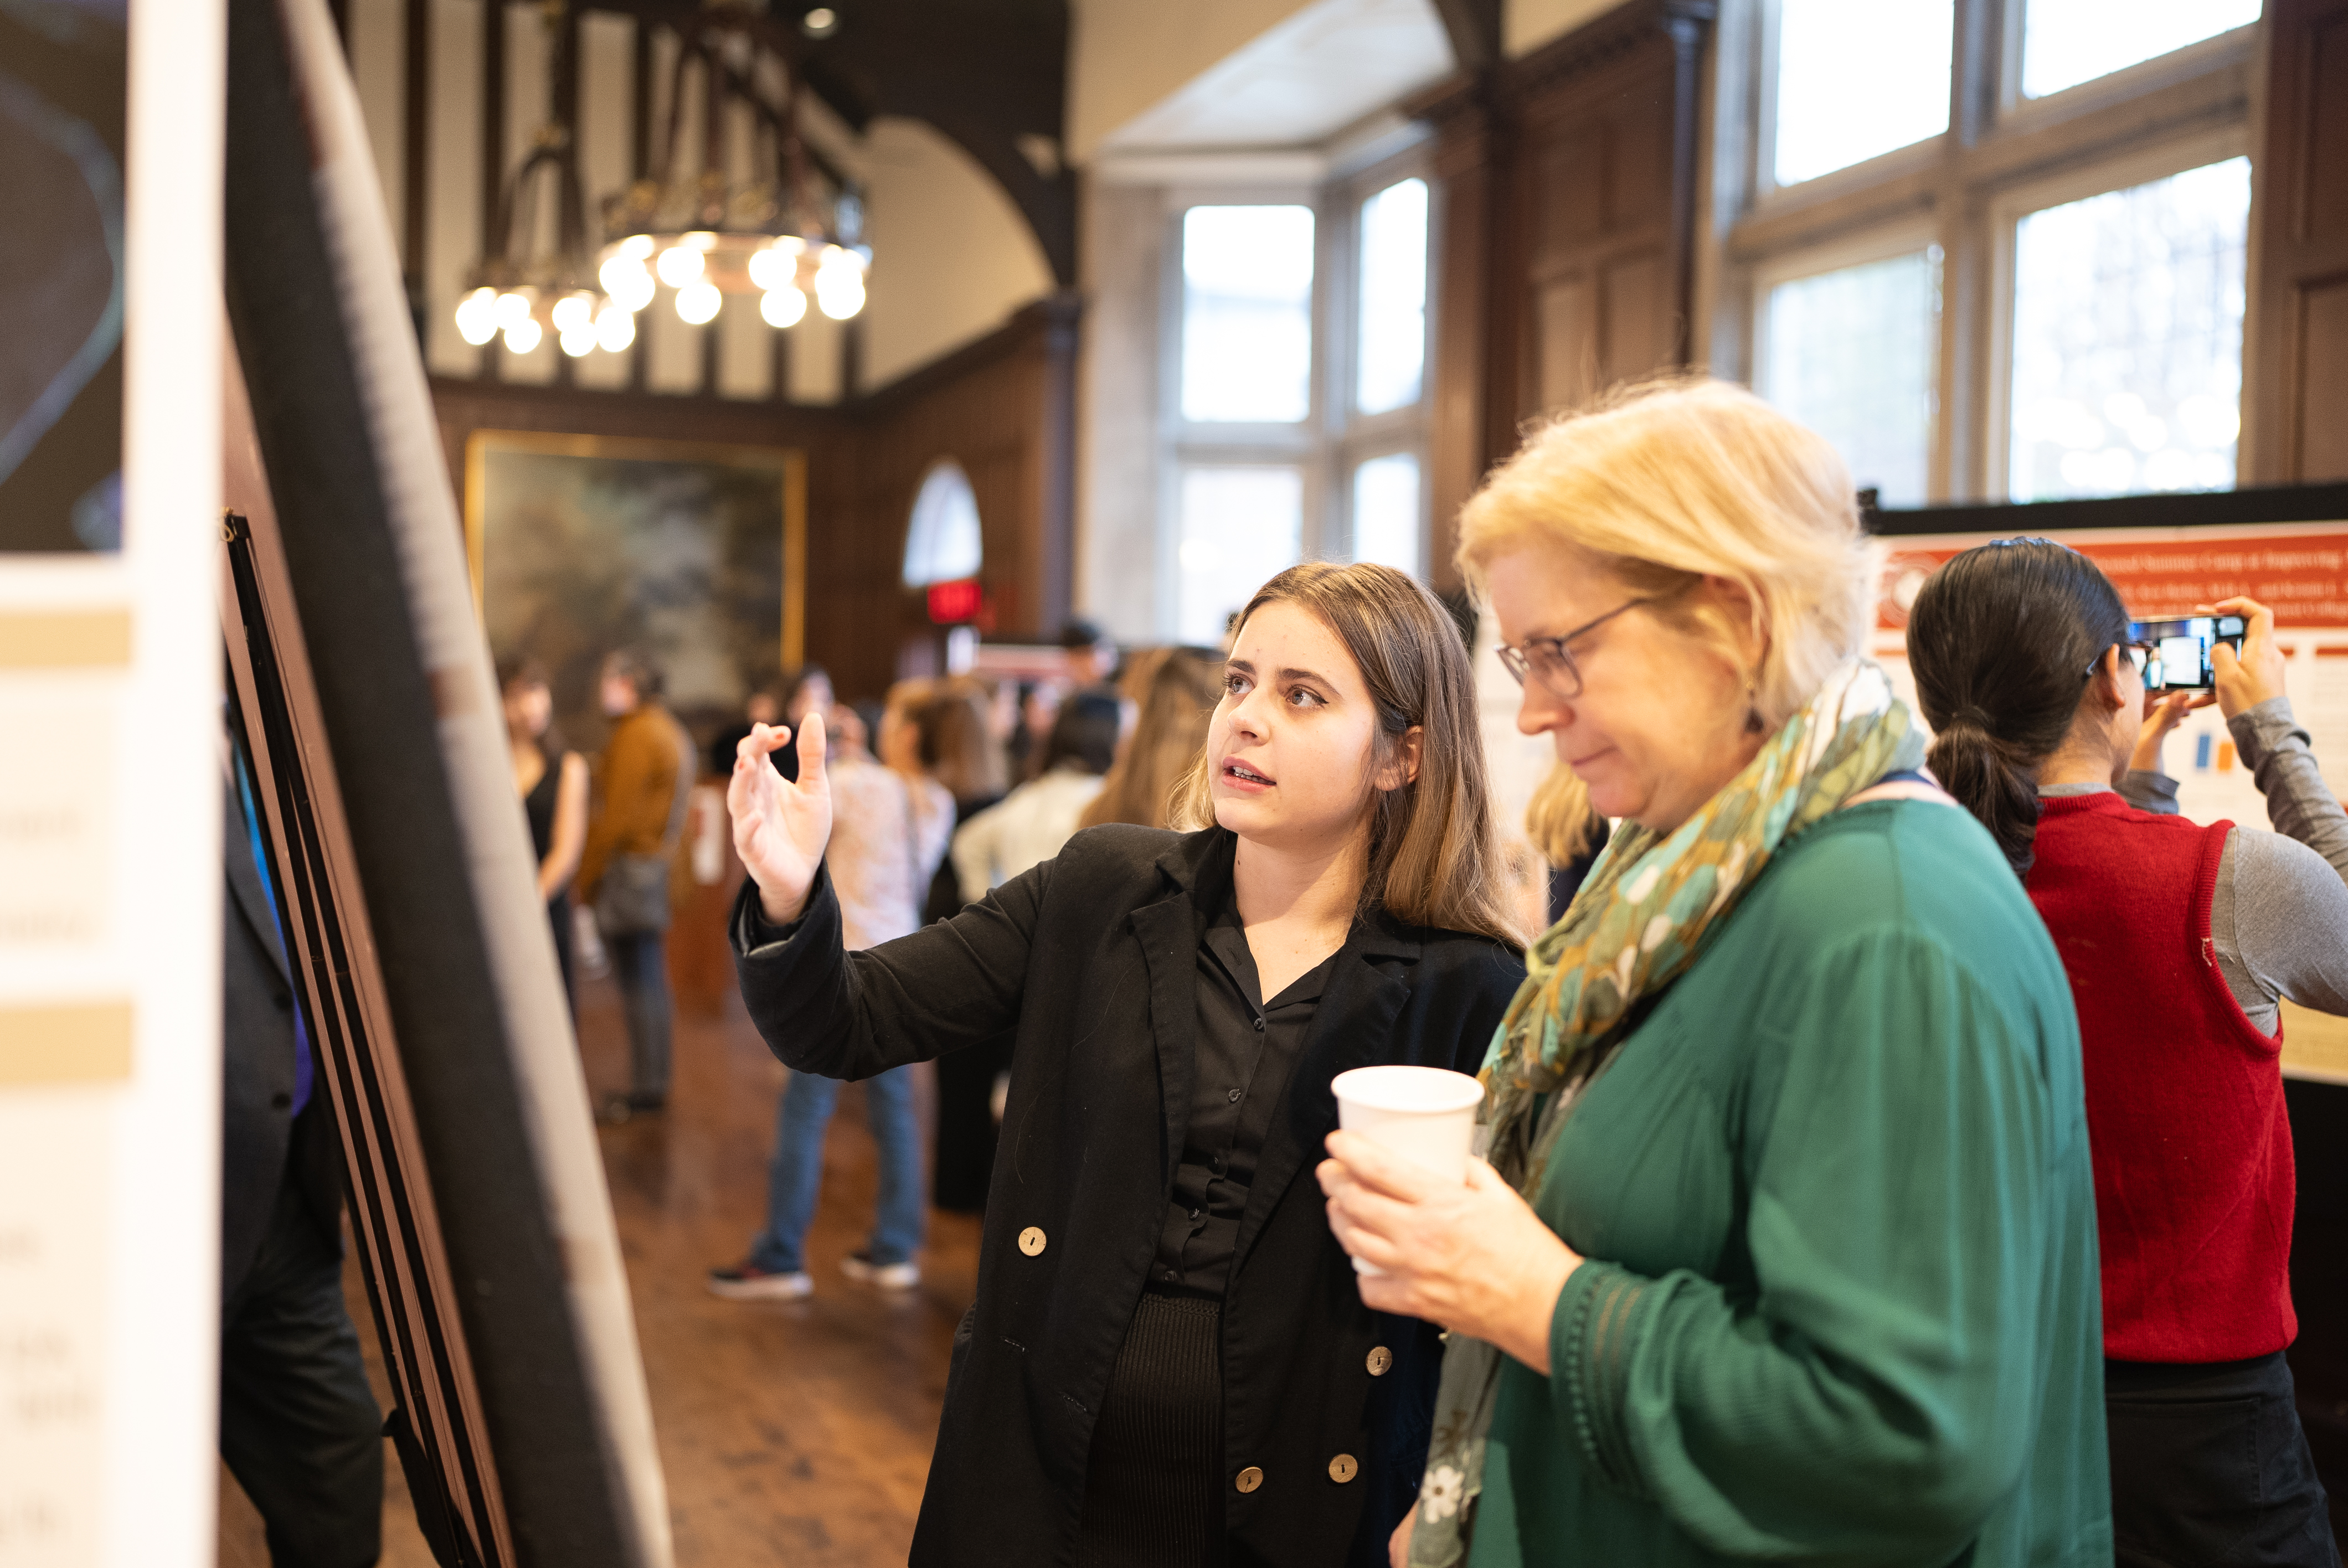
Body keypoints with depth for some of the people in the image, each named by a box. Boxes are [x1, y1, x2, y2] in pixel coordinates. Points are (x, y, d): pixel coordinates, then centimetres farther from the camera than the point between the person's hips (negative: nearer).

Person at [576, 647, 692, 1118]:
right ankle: (655, 1083, 20)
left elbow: (618, 816, -17)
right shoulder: (672, 732, 16)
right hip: (658, 863, 10)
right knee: (652, 983, 14)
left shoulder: (636, 737, -14)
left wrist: (589, 876, -11)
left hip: (629, 864, -10)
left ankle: (645, 1089, -2)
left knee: (639, 985, -6)